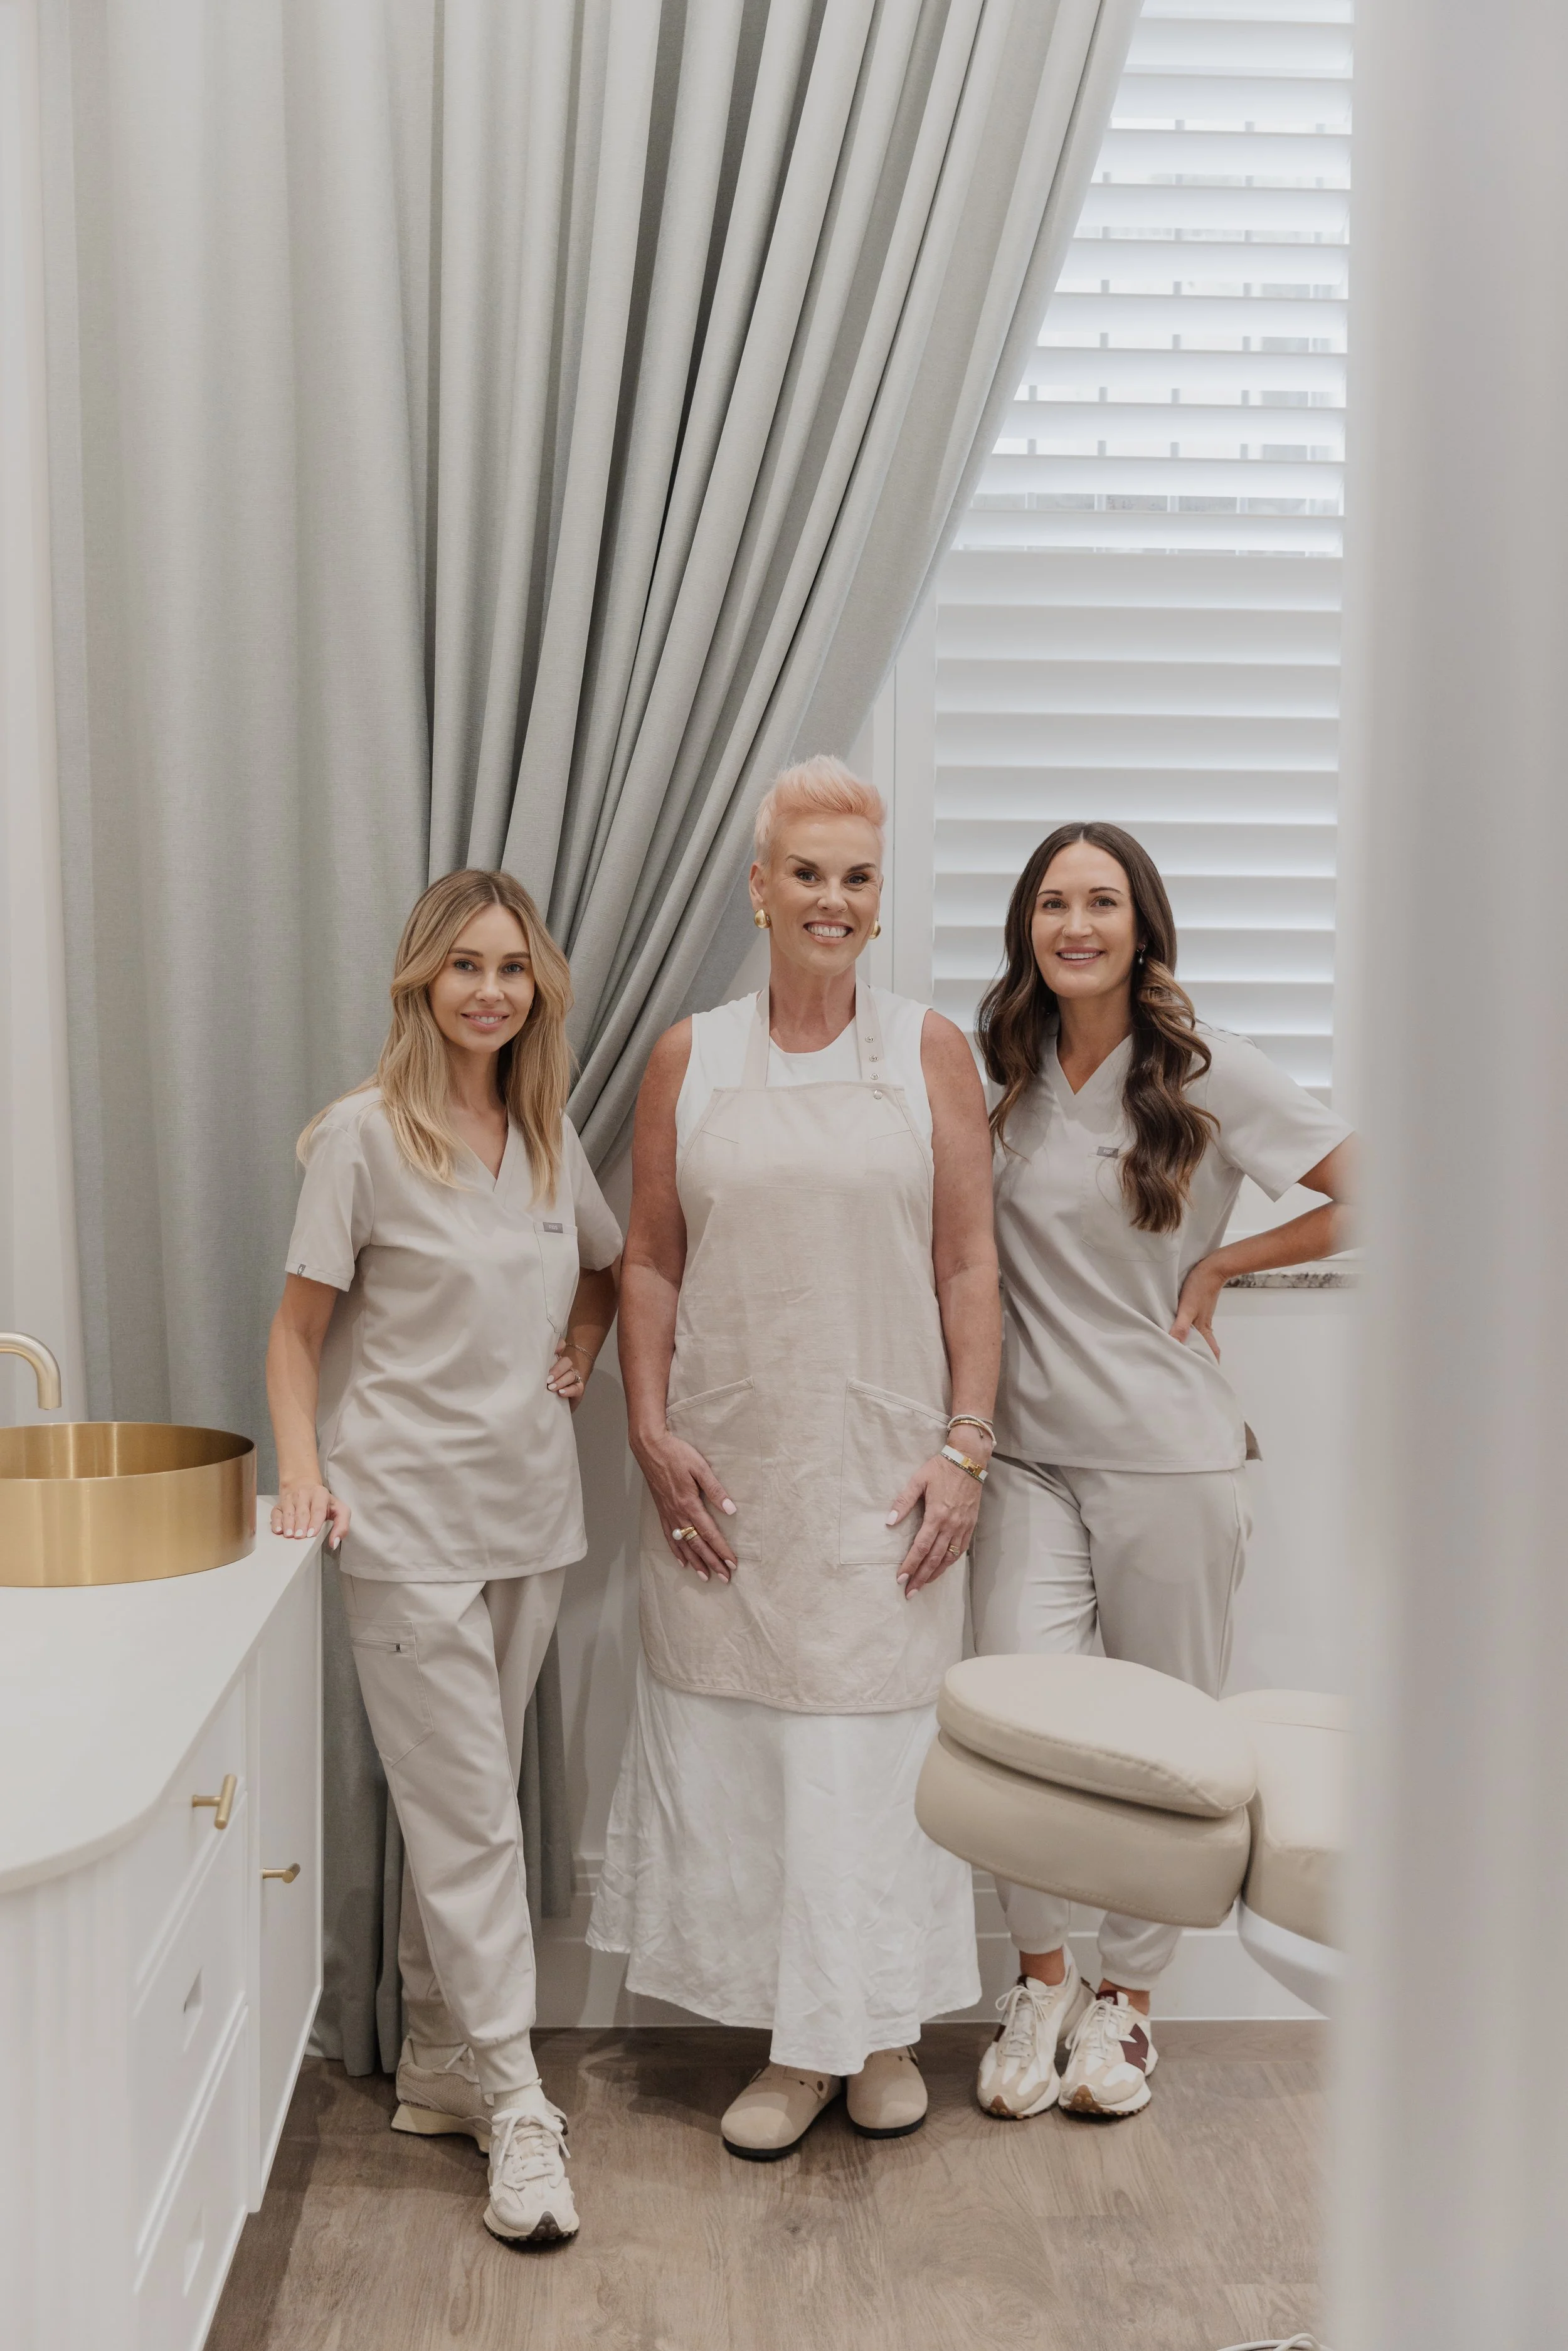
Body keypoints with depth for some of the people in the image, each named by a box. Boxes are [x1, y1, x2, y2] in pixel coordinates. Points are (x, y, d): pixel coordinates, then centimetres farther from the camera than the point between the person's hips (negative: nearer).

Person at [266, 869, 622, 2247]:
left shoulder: (549, 1135, 8)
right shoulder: (364, 1136, -8)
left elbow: (608, 1265, 26)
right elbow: (301, 1328, -5)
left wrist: (579, 1351, 10)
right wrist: (303, 1465, -16)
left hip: (530, 1513, 6)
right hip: (408, 1520, -6)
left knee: (465, 1806, 14)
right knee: (469, 1818, -4)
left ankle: (438, 2067, 26)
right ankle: (515, 2106, 4)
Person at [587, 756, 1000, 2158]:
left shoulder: (930, 1052, 2)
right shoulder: (689, 1058, 4)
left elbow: (969, 1267, 0)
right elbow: (650, 1265, 6)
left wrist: (965, 1443, -7)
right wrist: (653, 1431, -4)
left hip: (882, 1463, -1)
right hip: (729, 1466, 1)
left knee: (878, 1734, 5)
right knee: (737, 1737, 4)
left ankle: (885, 2028, 22)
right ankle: (796, 2042, 17)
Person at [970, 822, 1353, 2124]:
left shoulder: (1210, 1072, -5)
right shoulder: (999, 1075, 6)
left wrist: (1222, 1263, -5)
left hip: (1169, 1454, -2)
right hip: (1030, 1453, 2)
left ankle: (1127, 1994, 27)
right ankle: (1043, 1979, 18)